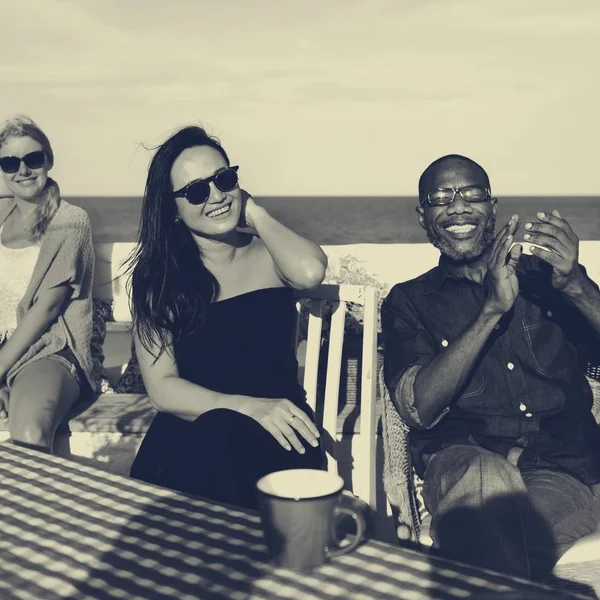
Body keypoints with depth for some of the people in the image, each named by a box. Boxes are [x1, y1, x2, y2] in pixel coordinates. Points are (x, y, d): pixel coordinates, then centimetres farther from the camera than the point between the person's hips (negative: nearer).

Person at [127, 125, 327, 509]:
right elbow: (162, 387, -4)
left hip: (274, 431, 0)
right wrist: (247, 406, -22)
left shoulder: (266, 254, 5)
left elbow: (310, 272, -22)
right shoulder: (157, 275, 4)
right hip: (188, 431, 0)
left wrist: (254, 213, -3)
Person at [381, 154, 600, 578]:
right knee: (486, 481, -35)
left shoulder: (546, 275, 15)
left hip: (564, 464, 0)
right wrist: (492, 309, -14)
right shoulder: (408, 301, 11)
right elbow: (419, 408, -5)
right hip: (462, 458, 0)